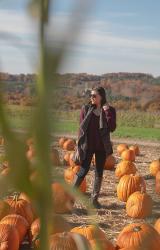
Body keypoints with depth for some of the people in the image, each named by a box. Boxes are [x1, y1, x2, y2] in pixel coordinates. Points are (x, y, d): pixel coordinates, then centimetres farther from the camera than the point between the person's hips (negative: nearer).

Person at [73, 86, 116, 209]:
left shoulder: (110, 110, -1)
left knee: (99, 172, 8)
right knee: (83, 171, -2)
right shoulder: (86, 108, -1)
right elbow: (81, 127, 1)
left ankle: (95, 198, 19)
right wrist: (79, 145, -1)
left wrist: (107, 112, -17)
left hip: (102, 146, 2)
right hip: (87, 145, -1)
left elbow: (112, 128, -12)